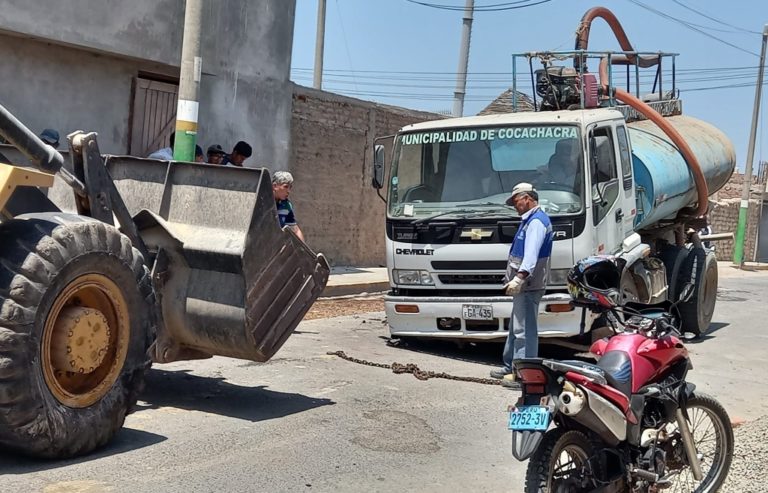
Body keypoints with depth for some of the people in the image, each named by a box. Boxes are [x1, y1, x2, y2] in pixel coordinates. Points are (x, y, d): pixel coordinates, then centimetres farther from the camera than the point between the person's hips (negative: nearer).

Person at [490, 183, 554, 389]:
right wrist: (516, 279, 33)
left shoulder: (536, 221, -14)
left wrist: (519, 278, -39)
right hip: (523, 285, 11)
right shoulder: (530, 220, 20)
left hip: (528, 286, -11)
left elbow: (531, 254, -29)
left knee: (524, 330, -9)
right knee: (516, 328, 18)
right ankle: (510, 367, 28)